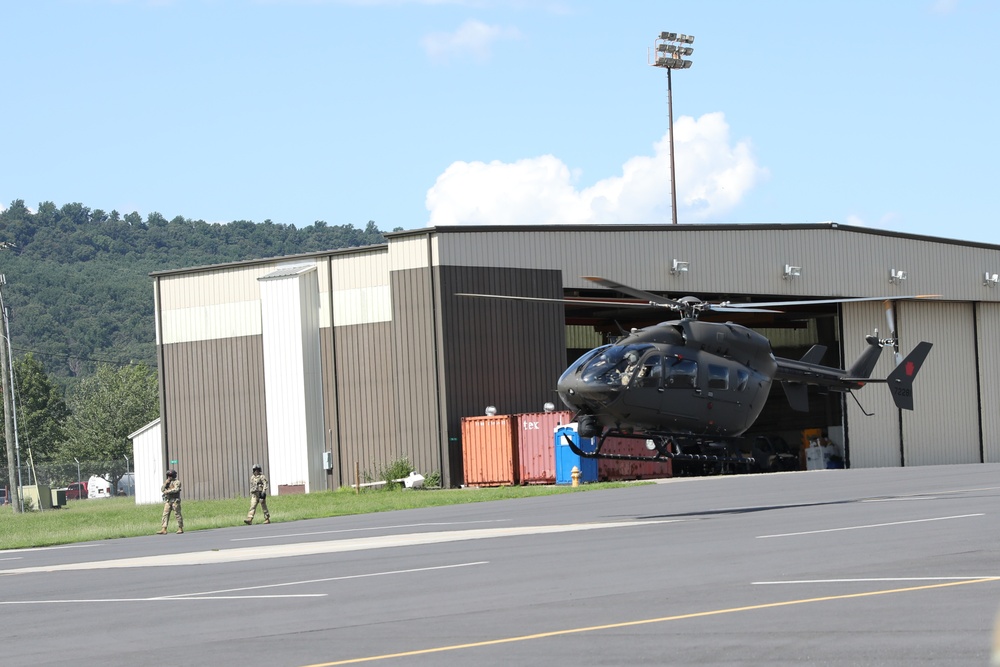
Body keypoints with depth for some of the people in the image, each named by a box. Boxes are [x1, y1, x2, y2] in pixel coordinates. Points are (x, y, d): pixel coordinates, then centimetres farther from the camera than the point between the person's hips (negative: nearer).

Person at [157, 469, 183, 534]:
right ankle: (163, 529, -7)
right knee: (165, 514, -3)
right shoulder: (166, 482, 17)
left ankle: (180, 528, 7)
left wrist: (168, 491, -16)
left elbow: (176, 489, -16)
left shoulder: (177, 482, -1)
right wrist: (165, 483, -5)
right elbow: (162, 490, 8)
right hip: (167, 500, 5)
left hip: (175, 500, -5)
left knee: (177, 514, -1)